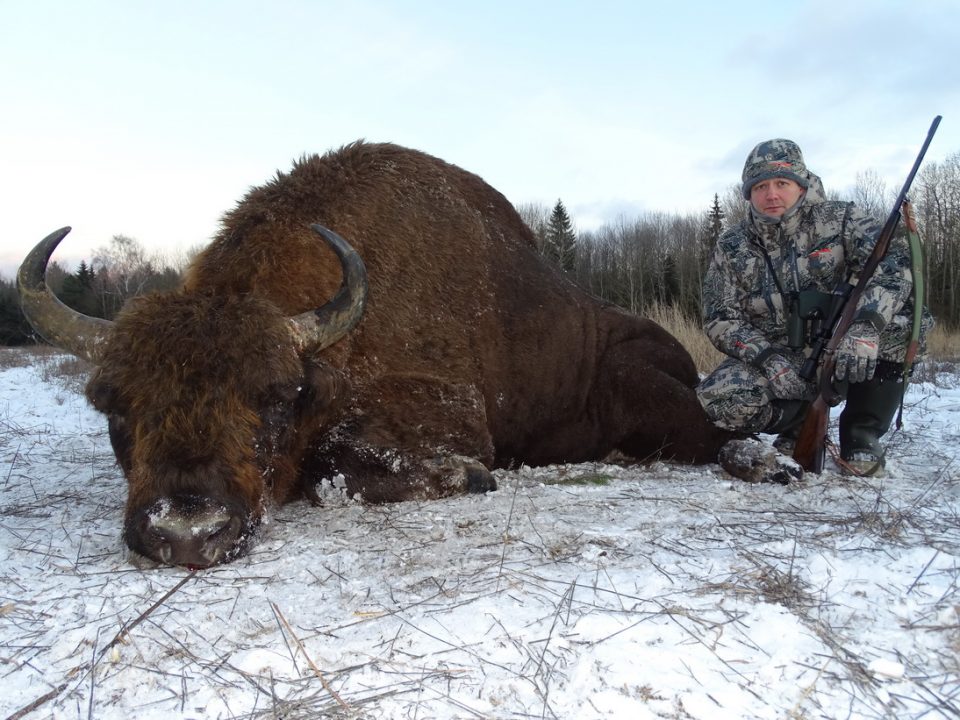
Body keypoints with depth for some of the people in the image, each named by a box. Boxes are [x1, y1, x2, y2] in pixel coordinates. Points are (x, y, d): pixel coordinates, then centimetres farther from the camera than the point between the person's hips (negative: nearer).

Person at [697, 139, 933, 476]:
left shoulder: (839, 219, -4)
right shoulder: (732, 247, 0)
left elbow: (894, 259, -21)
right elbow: (720, 319, -4)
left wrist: (865, 325, -40)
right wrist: (767, 356, -23)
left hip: (849, 356, 0)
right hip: (779, 362, 1)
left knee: (902, 316, -29)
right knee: (717, 398, -28)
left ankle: (861, 432, -8)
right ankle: (800, 420, 5)